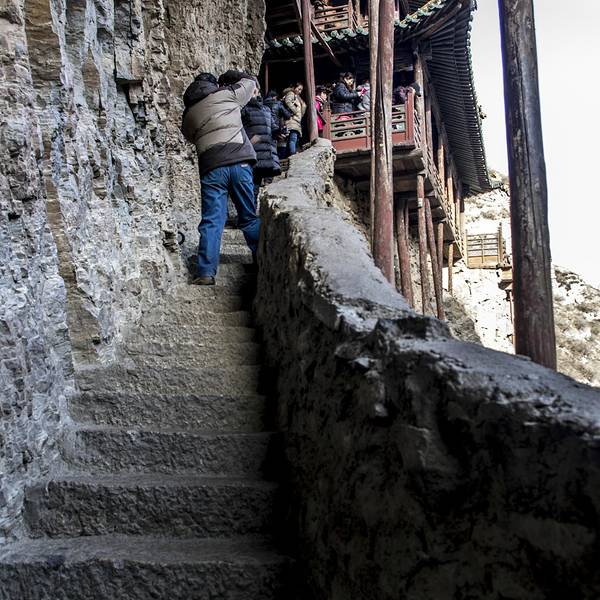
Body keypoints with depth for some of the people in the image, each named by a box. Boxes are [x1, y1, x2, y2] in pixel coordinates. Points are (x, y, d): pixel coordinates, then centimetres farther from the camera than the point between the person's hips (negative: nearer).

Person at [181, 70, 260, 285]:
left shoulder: (188, 114, 18)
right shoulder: (227, 94, 12)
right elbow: (251, 81, 26)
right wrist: (231, 76, 40)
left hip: (210, 168, 1)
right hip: (239, 161, -1)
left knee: (211, 221, -1)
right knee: (250, 217, 9)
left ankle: (206, 273, -8)